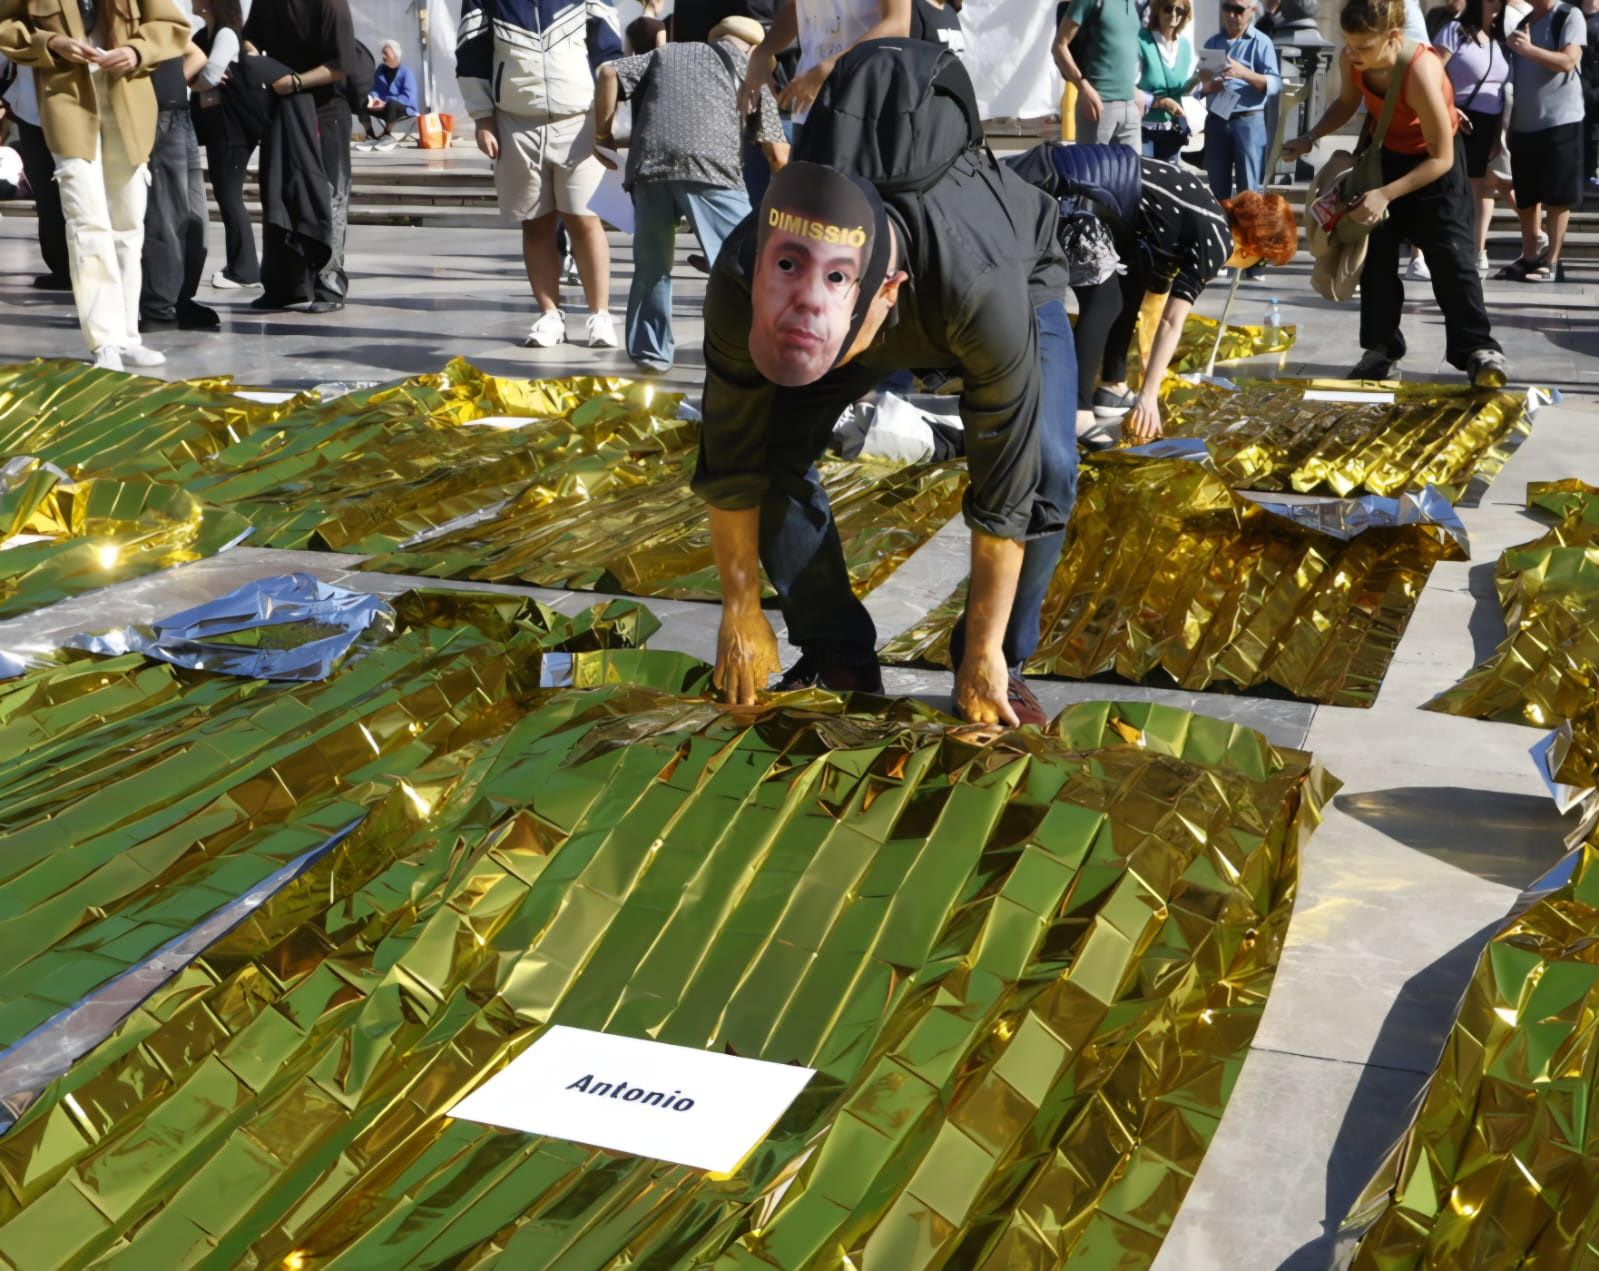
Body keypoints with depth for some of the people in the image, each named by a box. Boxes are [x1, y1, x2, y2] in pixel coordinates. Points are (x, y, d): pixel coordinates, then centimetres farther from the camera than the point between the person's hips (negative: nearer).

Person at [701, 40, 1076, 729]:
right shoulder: (736, 284, -38)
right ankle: (839, 662, 9)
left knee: (1045, 475, -23)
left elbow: (1004, 489, -35)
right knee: (772, 451, -12)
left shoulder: (981, 295, -48)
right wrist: (741, 614, -10)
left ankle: (995, 665, 2)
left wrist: (983, 656, -23)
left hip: (1019, 269, -2)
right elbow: (729, 465, -21)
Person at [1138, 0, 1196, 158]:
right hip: (1144, 128, -6)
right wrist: (1160, 101, -22)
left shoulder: (1185, 45, 7)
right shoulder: (1141, 41, -14)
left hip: (1172, 129, 6)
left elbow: (1184, 90, 11)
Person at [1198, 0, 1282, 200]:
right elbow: (1201, 83, 14)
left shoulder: (1260, 42, -1)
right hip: (1216, 122, 4)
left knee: (1248, 191, -4)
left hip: (1249, 122, -4)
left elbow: (1275, 84, -9)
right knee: (1217, 189, 6)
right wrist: (1208, 86, -10)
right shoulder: (1212, 43, 11)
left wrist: (1244, 73, -24)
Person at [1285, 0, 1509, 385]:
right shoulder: (1351, 60, -21)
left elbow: (1442, 158, -32)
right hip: (1384, 155, 6)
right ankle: (1382, 349, 14)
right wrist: (1310, 138, -10)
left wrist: (1386, 194, -37)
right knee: (1376, 255, 6)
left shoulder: (1421, 74, -39)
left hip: (1434, 162, -6)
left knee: (1450, 256, -8)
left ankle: (1479, 349, -1)